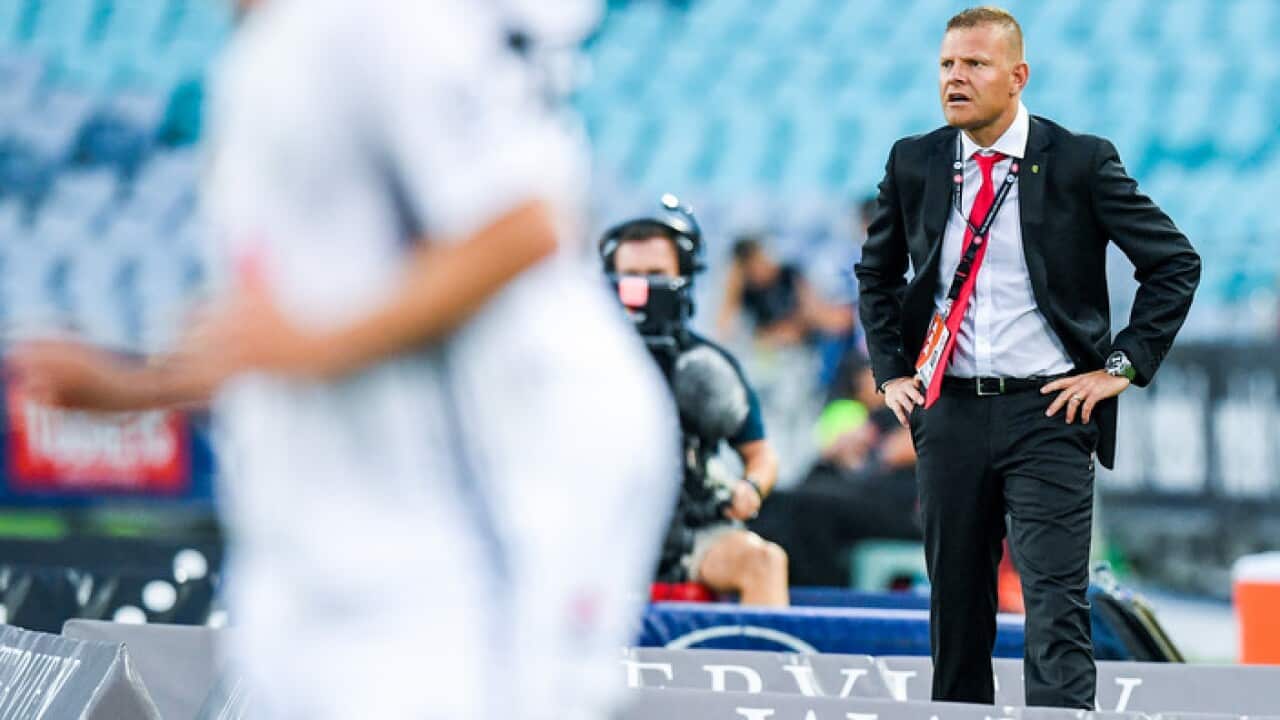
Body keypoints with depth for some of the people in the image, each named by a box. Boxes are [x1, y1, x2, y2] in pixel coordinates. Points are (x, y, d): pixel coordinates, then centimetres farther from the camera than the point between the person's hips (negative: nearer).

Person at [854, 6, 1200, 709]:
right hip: (948, 409, 4)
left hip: (1049, 413, -4)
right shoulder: (913, 164, 7)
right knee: (956, 601, 10)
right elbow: (876, 272, 24)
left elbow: (1175, 261, 1)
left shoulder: (1079, 161, -3)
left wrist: (1122, 364, -4)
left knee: (1056, 605, -12)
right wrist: (891, 371, 13)